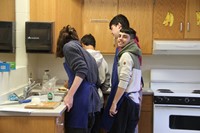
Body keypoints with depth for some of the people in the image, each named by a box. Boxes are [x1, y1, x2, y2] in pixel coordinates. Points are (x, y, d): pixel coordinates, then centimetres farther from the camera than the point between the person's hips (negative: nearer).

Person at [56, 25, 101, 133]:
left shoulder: (68, 46, 3)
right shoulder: (84, 51, 25)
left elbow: (81, 70, -14)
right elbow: (96, 82, 22)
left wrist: (70, 95, -17)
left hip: (82, 97, -8)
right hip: (91, 98, 8)